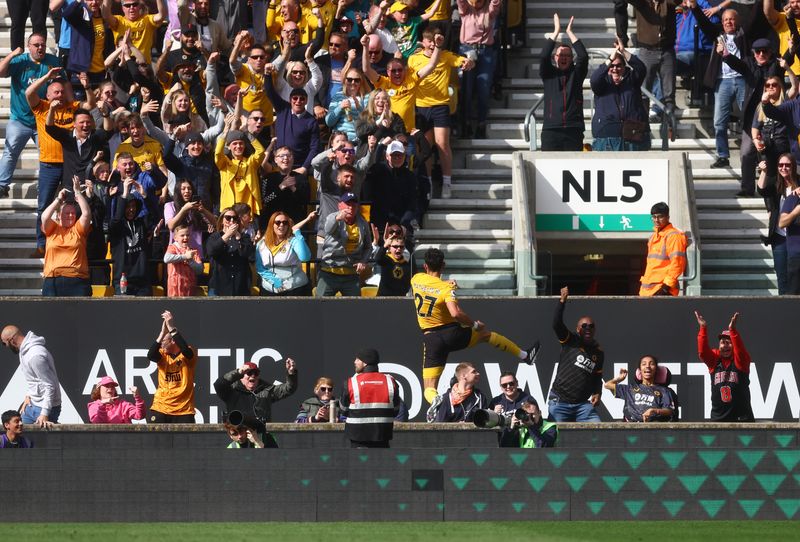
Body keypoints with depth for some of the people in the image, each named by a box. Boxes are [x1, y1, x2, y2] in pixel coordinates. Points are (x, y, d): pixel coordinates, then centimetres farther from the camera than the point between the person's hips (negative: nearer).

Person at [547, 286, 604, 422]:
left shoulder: (599, 353, 15)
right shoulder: (570, 342, 2)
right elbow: (557, 324, -14)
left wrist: (597, 393, 2)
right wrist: (562, 301, -25)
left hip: (583, 403, 3)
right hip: (560, 401, -3)